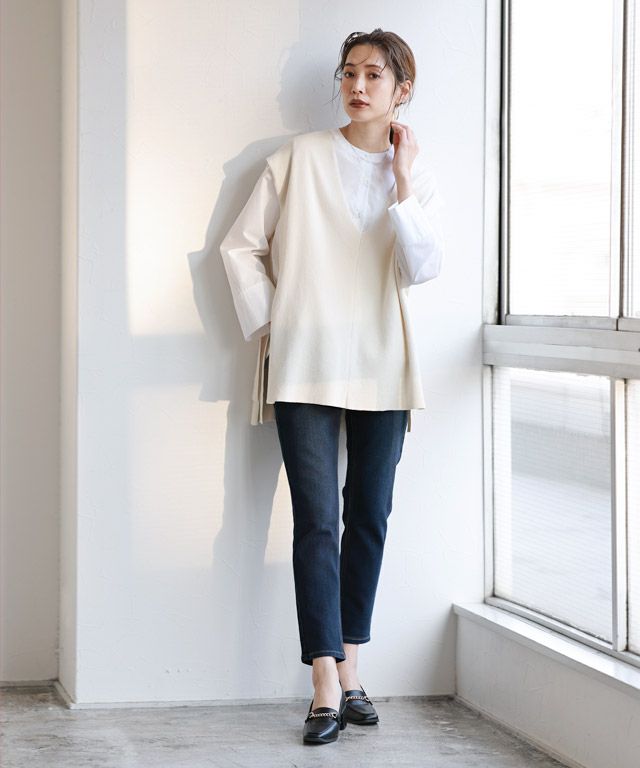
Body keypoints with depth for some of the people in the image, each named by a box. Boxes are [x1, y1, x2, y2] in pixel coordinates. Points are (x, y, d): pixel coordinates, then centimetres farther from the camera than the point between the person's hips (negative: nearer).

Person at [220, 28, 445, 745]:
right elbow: (242, 246, 5)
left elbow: (422, 268, -6)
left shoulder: (416, 172, 8)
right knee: (316, 520, -7)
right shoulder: (301, 157, 2)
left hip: (381, 366, 3)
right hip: (304, 364, -3)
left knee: (369, 518, 7)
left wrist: (401, 182, -9)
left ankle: (349, 671, 18)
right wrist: (266, 324, 0)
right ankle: (326, 686, -8)